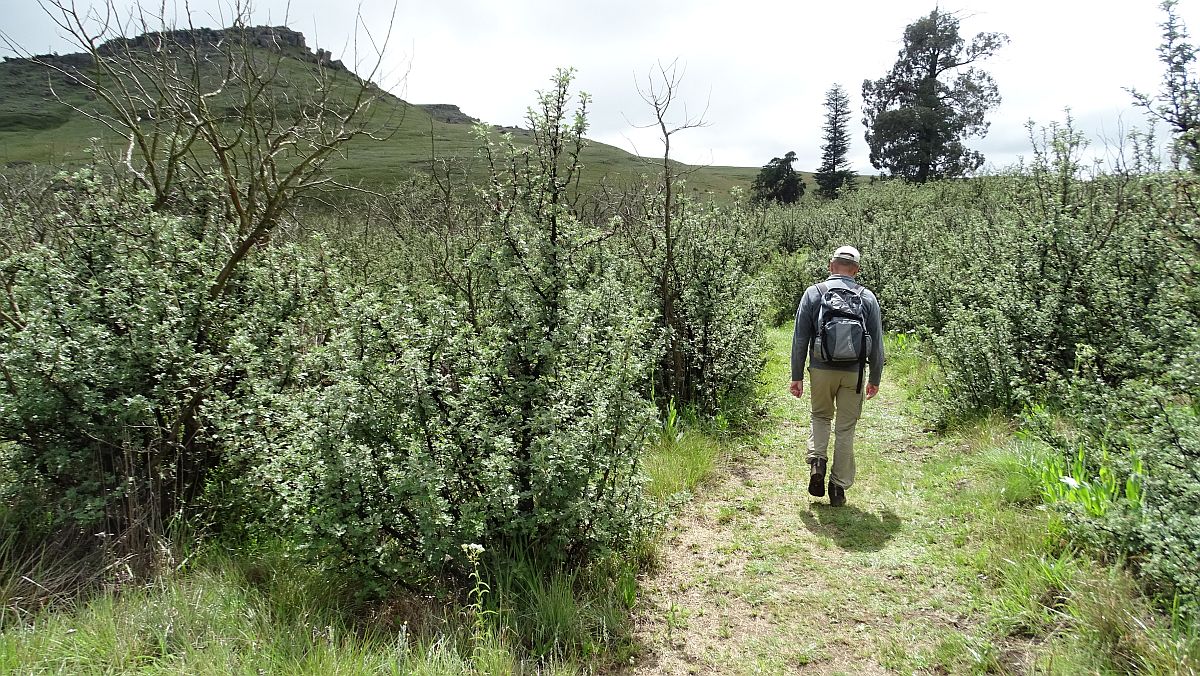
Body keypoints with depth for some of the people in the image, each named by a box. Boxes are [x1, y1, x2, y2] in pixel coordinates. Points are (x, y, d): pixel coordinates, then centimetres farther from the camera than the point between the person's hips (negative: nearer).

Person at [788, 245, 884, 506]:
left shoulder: (813, 293, -2)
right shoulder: (867, 297, 1)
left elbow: (800, 338, -1)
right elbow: (877, 342, 5)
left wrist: (797, 376, 5)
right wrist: (875, 379, 15)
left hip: (821, 369, 0)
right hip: (854, 372, 0)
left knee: (821, 416, 23)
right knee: (846, 429, 9)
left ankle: (817, 458, 0)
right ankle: (839, 487, 14)